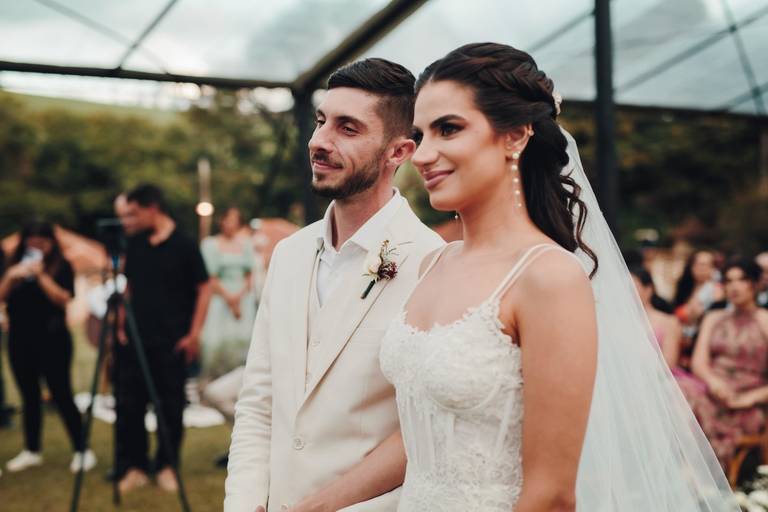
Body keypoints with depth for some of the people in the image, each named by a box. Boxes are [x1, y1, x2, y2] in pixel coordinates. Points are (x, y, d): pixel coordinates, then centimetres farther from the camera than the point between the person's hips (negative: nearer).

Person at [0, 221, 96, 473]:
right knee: (29, 396, 11)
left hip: (52, 340, -5)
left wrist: (40, 275, -18)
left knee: (61, 395, -5)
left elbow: (63, 298, -14)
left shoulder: (61, 266, -3)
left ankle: (81, 450, 2)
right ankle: (32, 450, 21)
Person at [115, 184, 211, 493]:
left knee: (171, 407, 4)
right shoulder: (134, 245, 9)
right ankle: (133, 467, 15)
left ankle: (167, 467, 17)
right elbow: (128, 288, 16)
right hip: (134, 340, 4)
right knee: (128, 405, 4)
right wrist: (121, 326, 7)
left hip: (171, 343, -4)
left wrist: (194, 334, -10)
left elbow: (204, 289, -5)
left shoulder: (184, 245, -6)